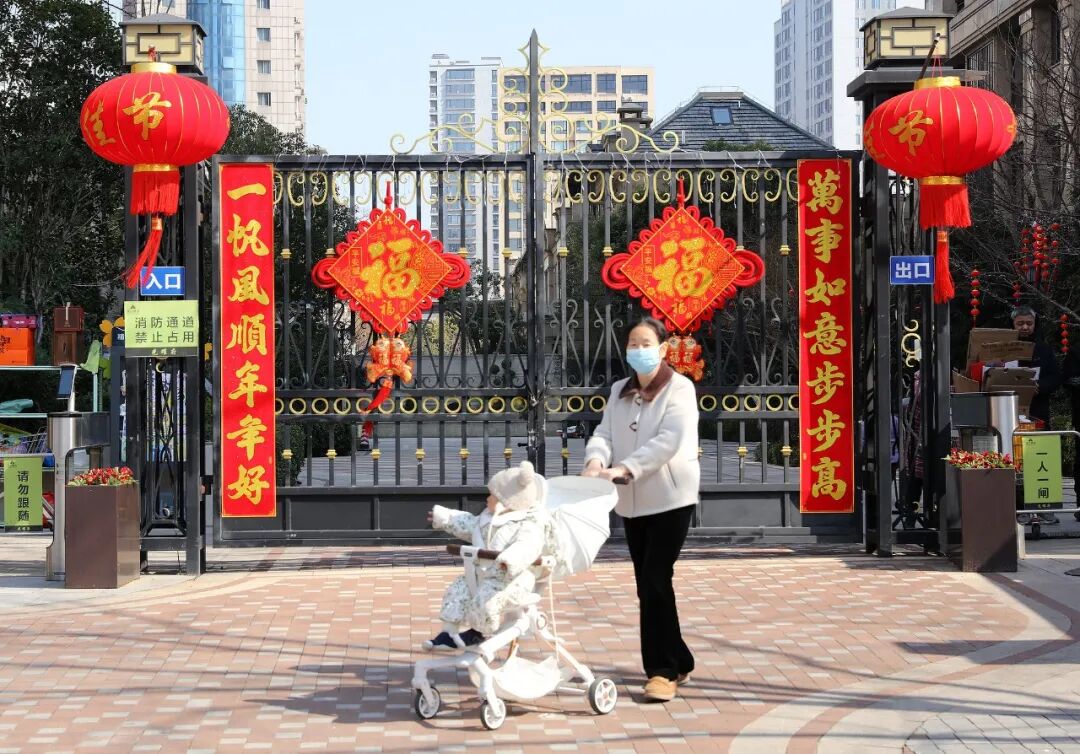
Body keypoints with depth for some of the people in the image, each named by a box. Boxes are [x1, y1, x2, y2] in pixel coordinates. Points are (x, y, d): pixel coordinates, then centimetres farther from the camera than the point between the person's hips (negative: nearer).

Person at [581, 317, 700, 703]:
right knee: (648, 584, 10)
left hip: (669, 498, -7)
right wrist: (596, 460, -21)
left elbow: (669, 441, -20)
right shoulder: (619, 391, 13)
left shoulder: (679, 388, -7)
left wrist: (624, 468, -30)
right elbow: (604, 433, 2)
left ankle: (663, 670, -6)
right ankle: (678, 662, 23)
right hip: (632, 502, 7)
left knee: (655, 581, -12)